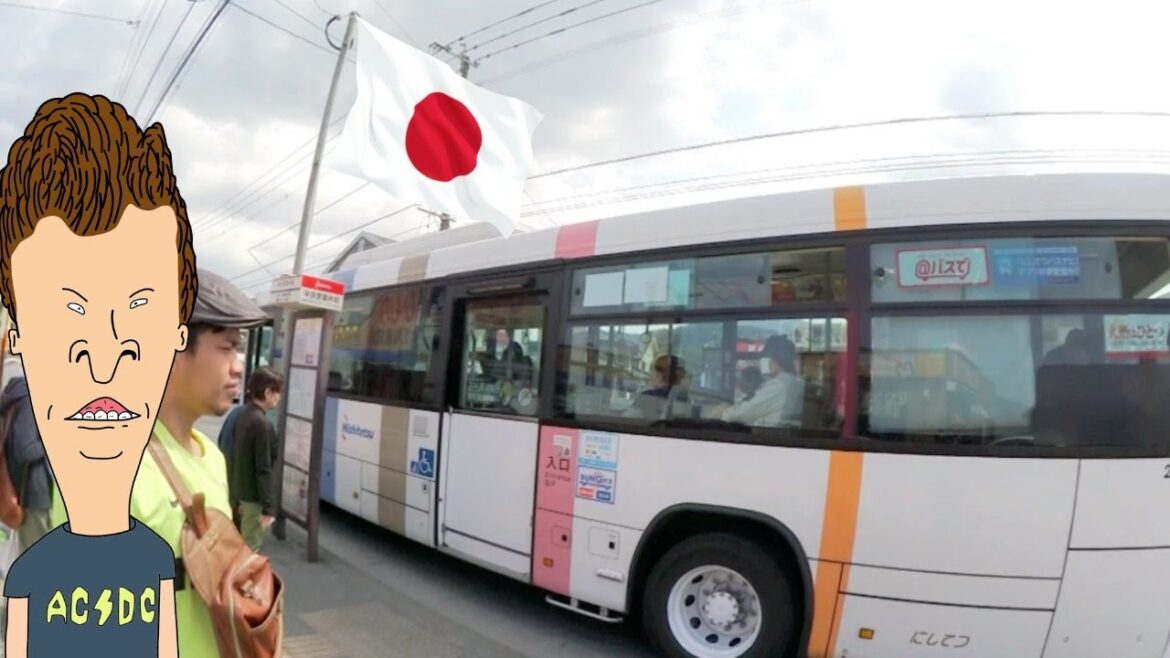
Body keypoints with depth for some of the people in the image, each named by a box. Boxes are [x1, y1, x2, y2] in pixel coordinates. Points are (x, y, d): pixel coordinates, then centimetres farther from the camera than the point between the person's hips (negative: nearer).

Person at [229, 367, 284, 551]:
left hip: (241, 490, 9)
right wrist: (268, 507, -20)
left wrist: (236, 497, 20)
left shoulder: (244, 414, 5)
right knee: (250, 547, 1)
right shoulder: (261, 423, -22)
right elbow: (264, 470, -23)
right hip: (254, 495, -9)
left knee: (244, 543, 21)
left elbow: (237, 456, 12)